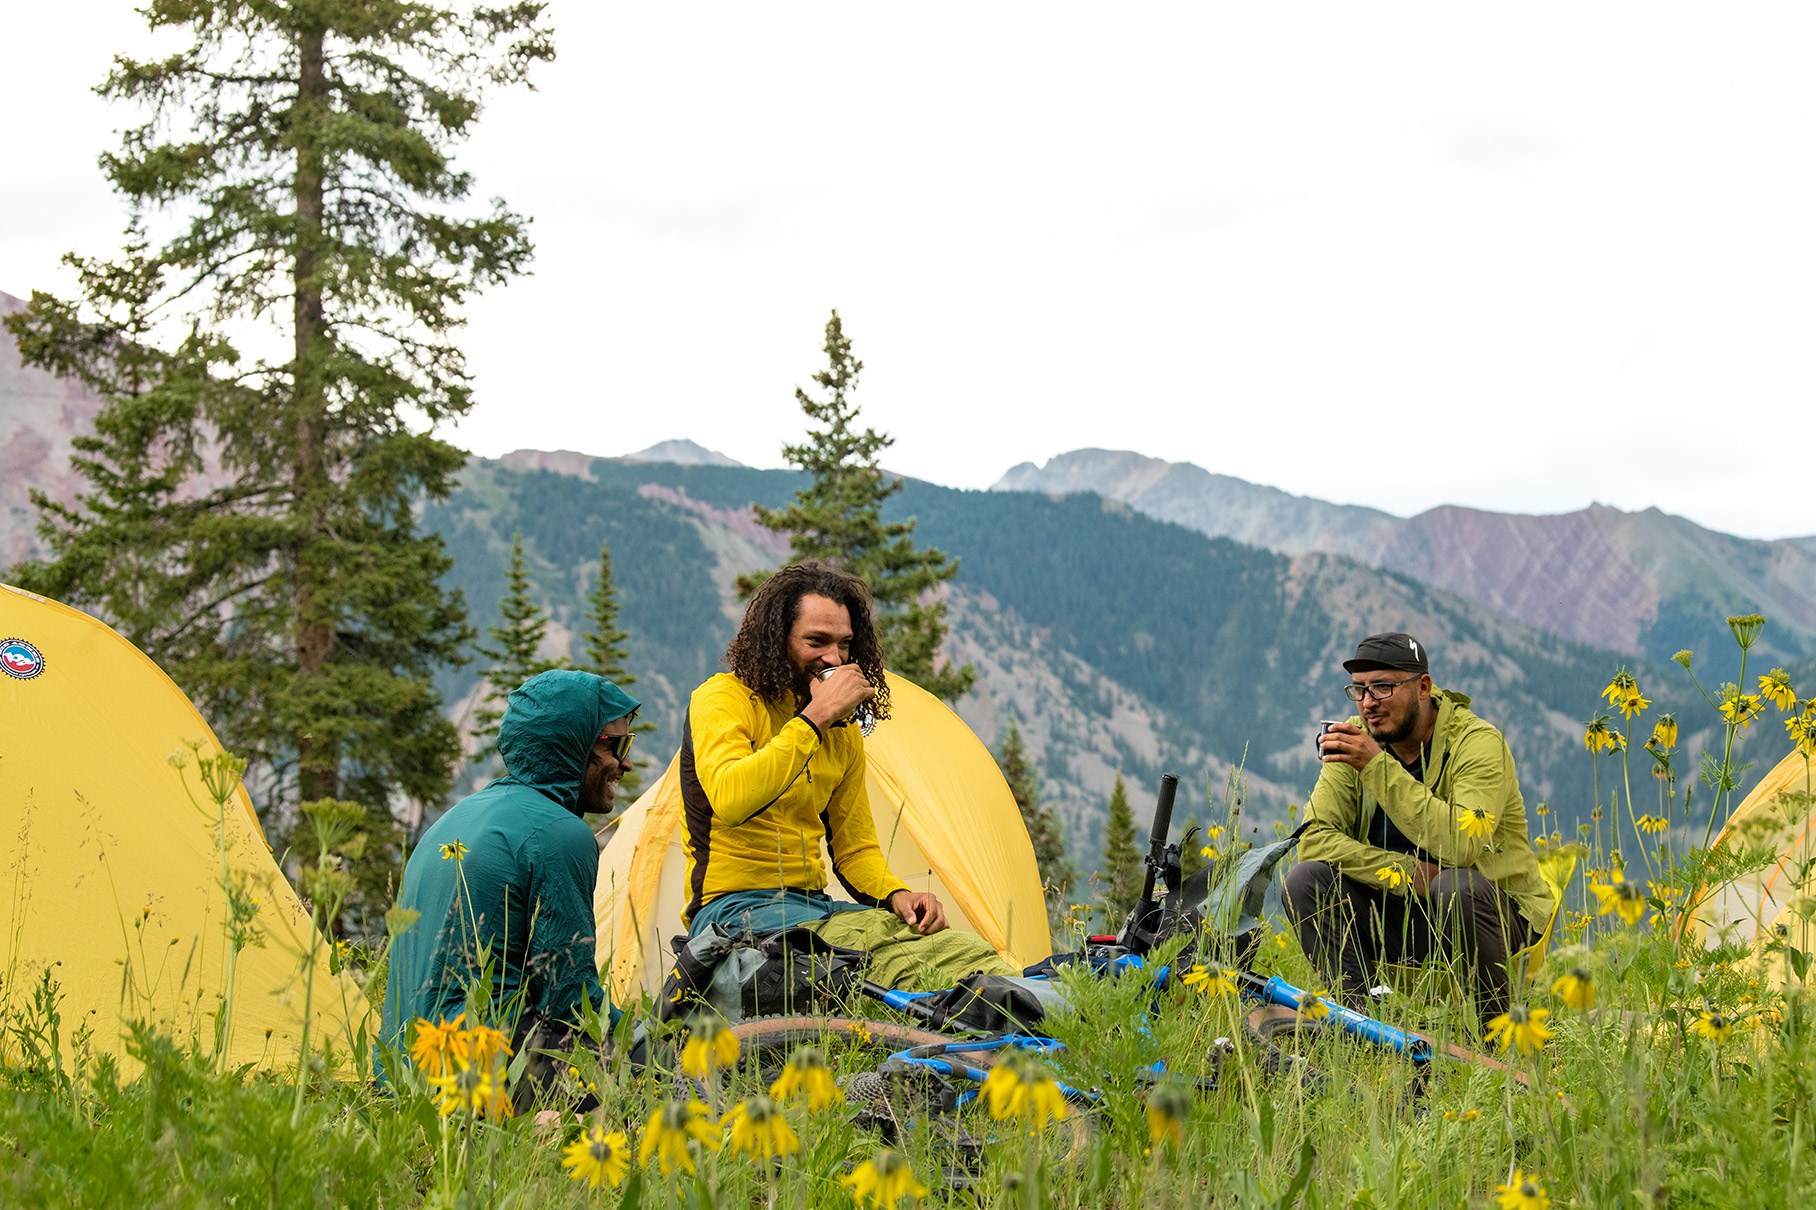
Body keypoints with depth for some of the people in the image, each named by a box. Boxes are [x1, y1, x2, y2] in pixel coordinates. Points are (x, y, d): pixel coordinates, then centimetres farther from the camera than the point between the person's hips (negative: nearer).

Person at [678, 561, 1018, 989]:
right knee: (878, 946, -37)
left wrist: (896, 894, -3)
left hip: (814, 905, 7)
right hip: (735, 909, -7)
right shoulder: (720, 700, -7)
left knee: (956, 948, -21)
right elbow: (729, 801, -27)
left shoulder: (843, 733, 15)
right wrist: (815, 718, -22)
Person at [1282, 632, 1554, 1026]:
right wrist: (1406, 874, -24)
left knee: (1457, 885, -37)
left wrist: (1379, 767, -34)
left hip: (1496, 912, -4)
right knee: (1305, 881, -18)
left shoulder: (1477, 743, -17)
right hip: (1402, 915, 4)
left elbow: (1461, 845, -33)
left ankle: (1496, 1024, -14)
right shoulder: (1354, 740, -3)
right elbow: (1314, 838, -11)